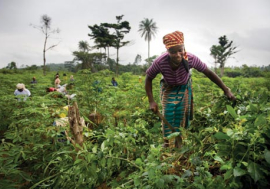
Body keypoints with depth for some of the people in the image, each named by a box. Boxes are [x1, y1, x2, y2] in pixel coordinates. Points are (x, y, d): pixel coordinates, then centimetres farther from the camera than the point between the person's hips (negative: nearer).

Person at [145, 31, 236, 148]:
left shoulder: (191, 59, -35)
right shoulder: (160, 62, -37)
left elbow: (208, 73, -20)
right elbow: (148, 79, -19)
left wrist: (226, 90, -19)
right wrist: (151, 101, -26)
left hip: (184, 87, 1)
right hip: (168, 88, -1)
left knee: (182, 114, 1)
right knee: (168, 113, -14)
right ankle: (167, 144, 2)